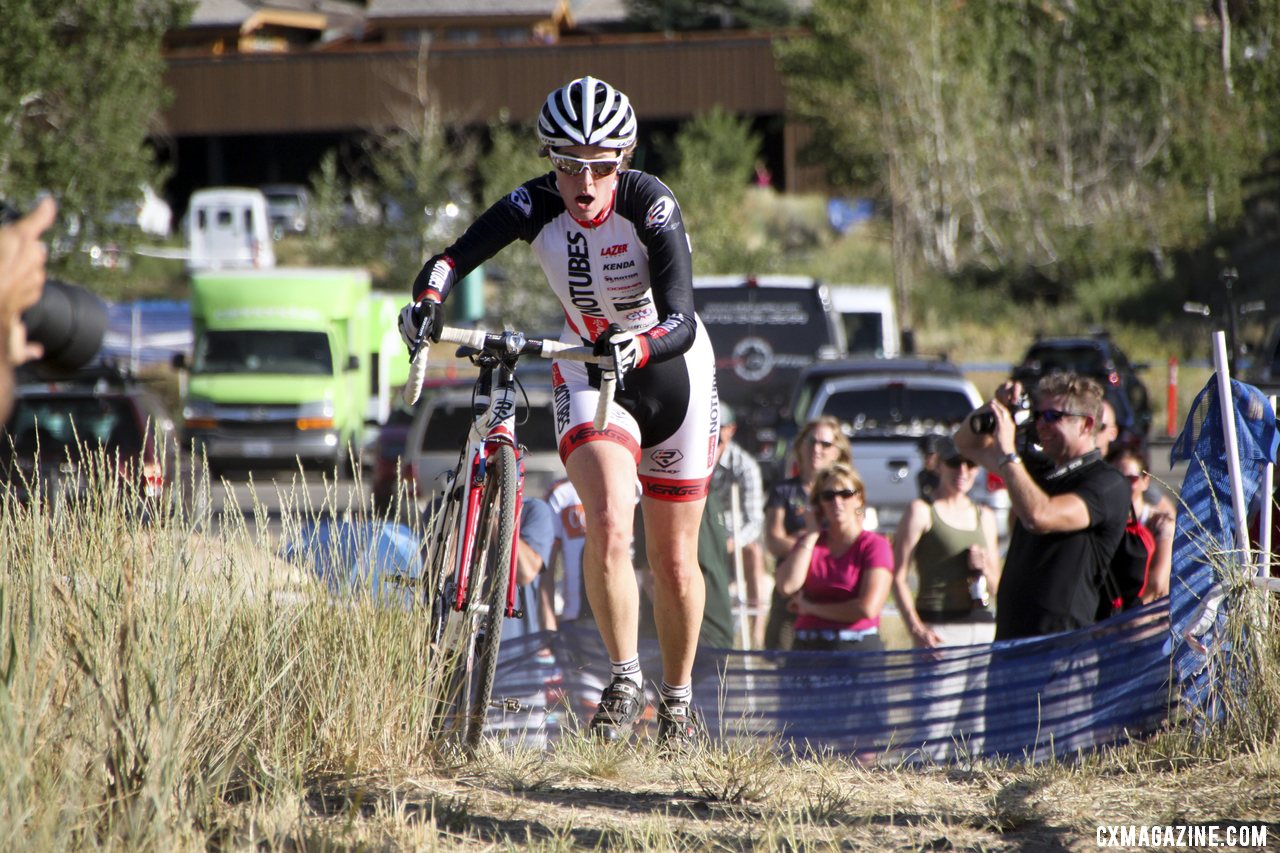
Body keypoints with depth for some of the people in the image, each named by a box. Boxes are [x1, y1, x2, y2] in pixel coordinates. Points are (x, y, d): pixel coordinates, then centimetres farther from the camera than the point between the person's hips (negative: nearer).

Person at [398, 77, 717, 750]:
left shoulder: (649, 204, -27)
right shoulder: (536, 204, -20)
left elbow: (681, 322, -35)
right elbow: (455, 256, -28)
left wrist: (633, 350, -55)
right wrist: (427, 300, -50)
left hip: (670, 371, -1)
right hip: (586, 373, 1)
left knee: (674, 561, 7)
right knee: (607, 526, -24)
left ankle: (678, 698, 29)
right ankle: (624, 678, -6)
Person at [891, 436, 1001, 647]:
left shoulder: (985, 517, 18)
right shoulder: (922, 511, 1)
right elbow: (898, 578, -6)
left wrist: (984, 568, 1)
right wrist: (916, 630, -16)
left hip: (983, 628, 5)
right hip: (939, 628, -5)